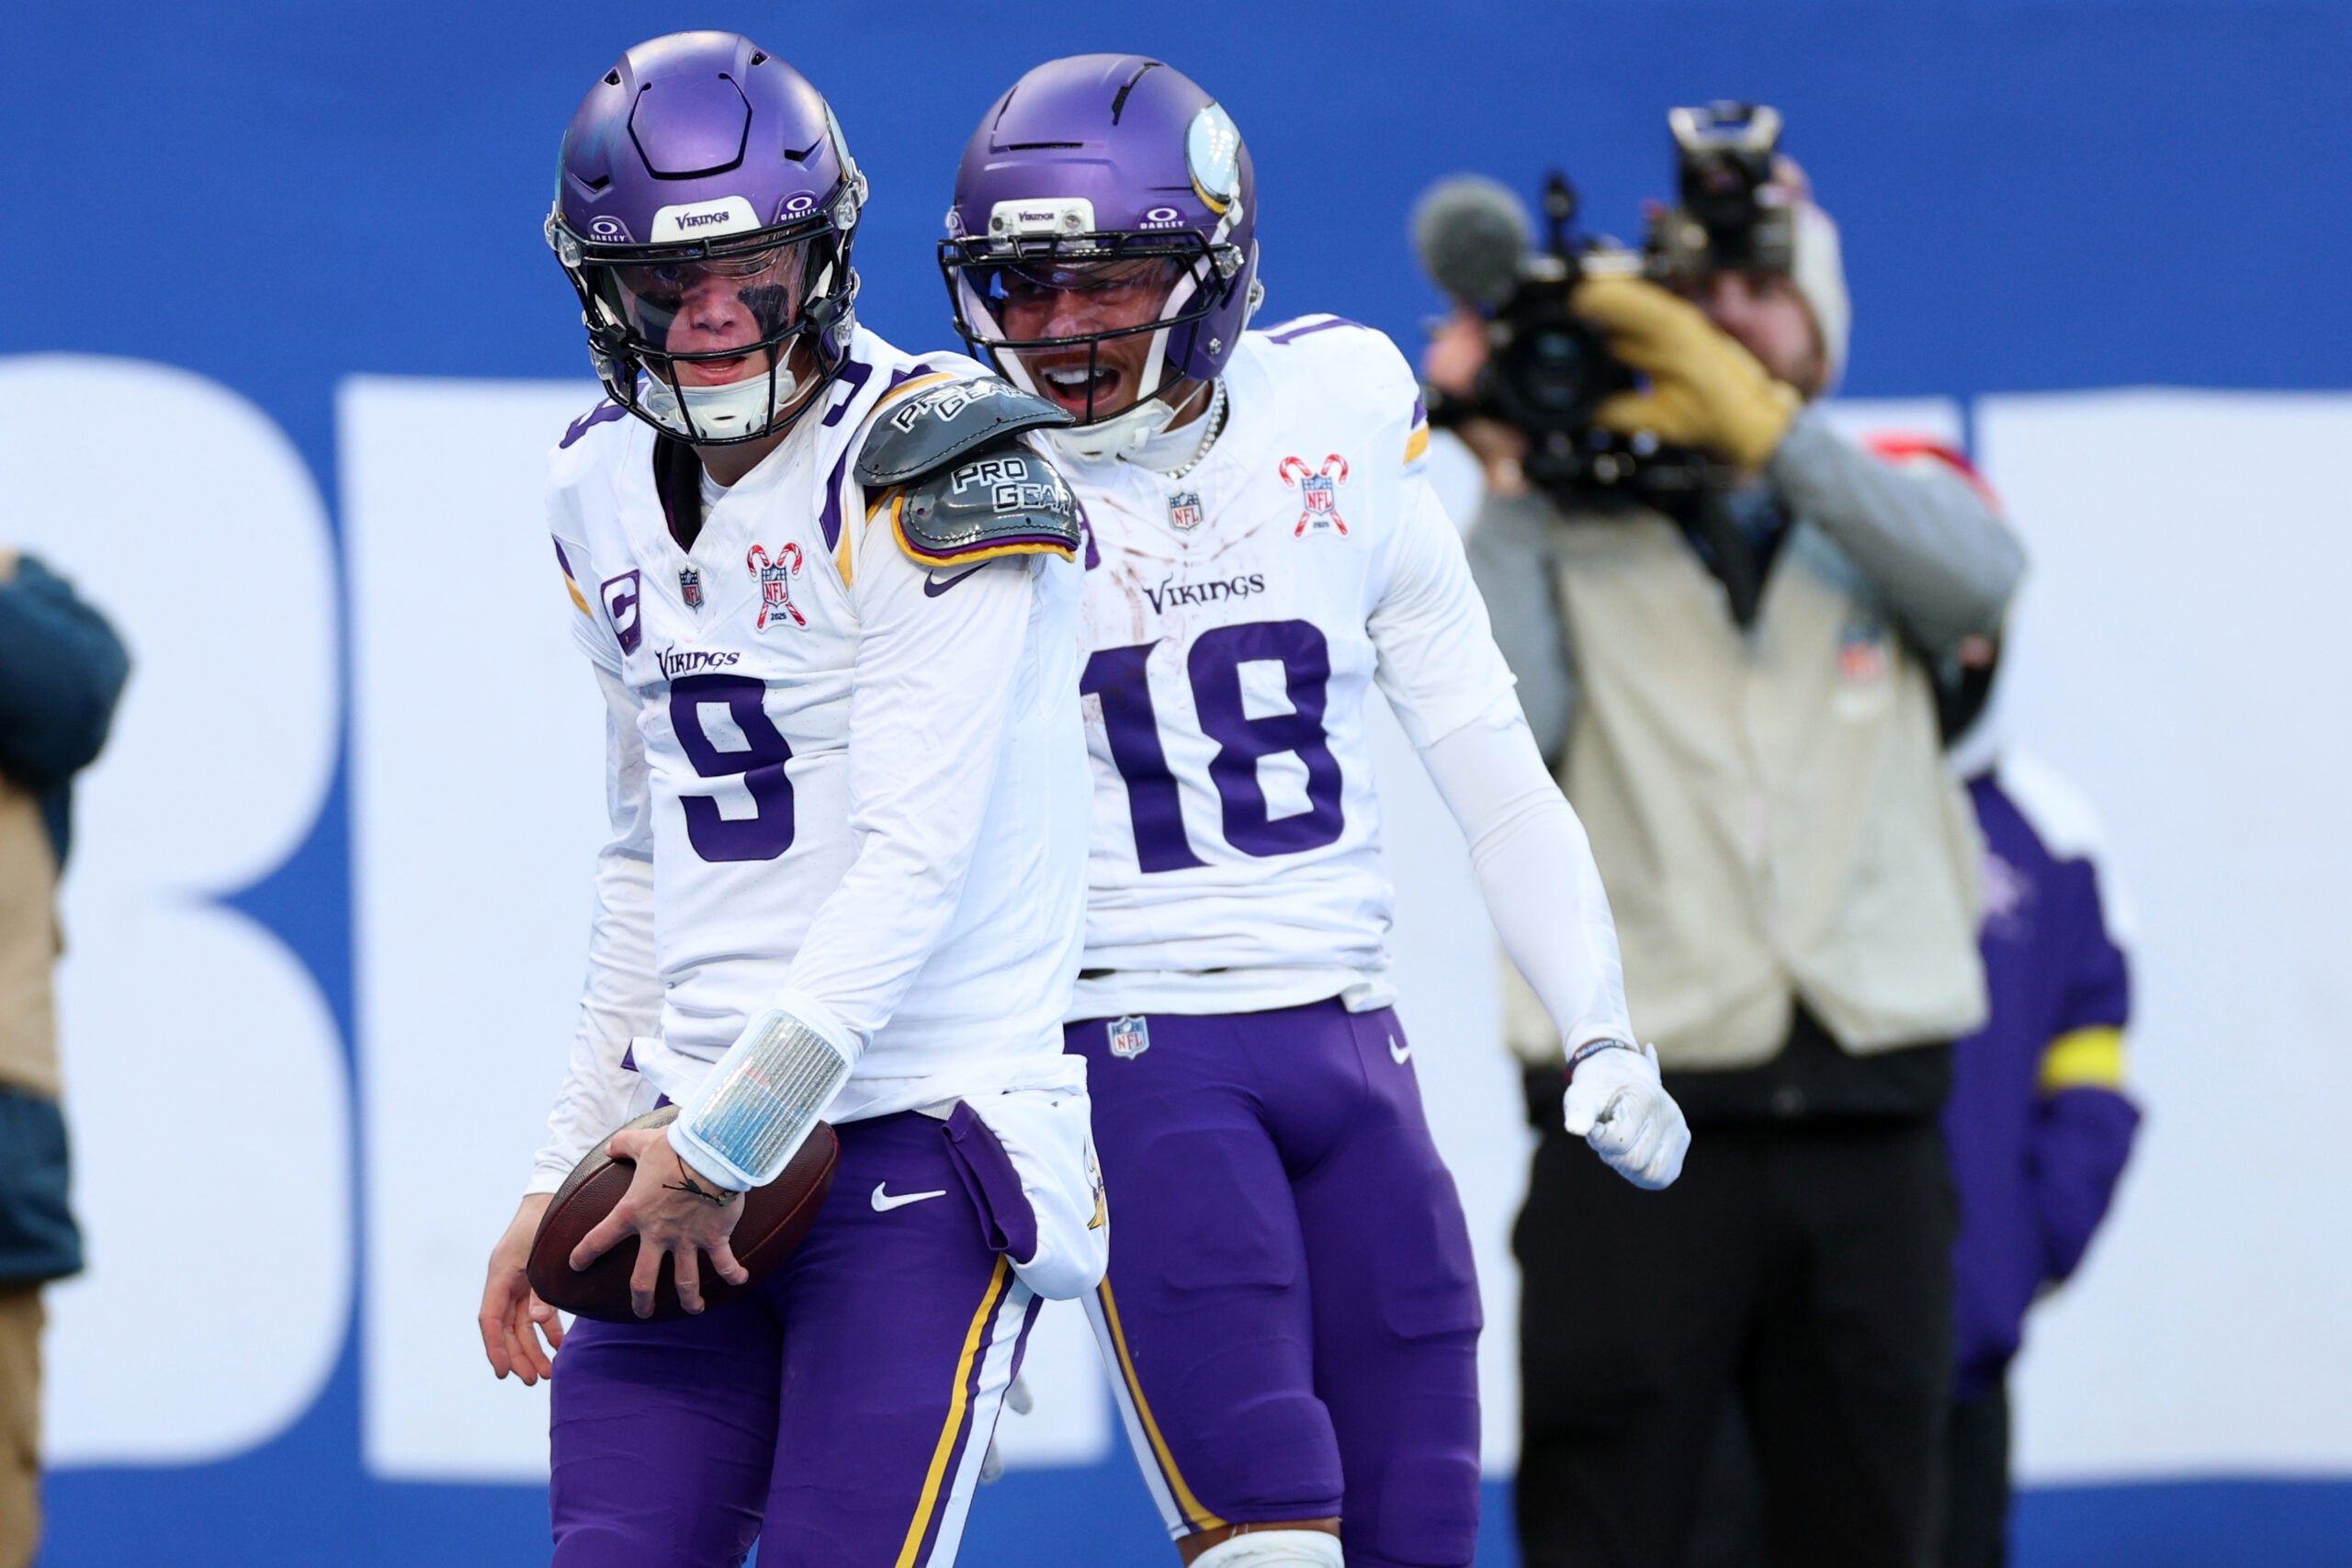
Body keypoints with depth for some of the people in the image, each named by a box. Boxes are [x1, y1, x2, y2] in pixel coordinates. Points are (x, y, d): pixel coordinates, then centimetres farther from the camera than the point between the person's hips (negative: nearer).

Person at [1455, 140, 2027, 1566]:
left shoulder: (1890, 518, 13)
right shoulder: (1569, 542, 6)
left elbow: (1981, 575, -11)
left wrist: (1759, 425, -20)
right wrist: (1512, 479, -9)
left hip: (1869, 1141, 3)